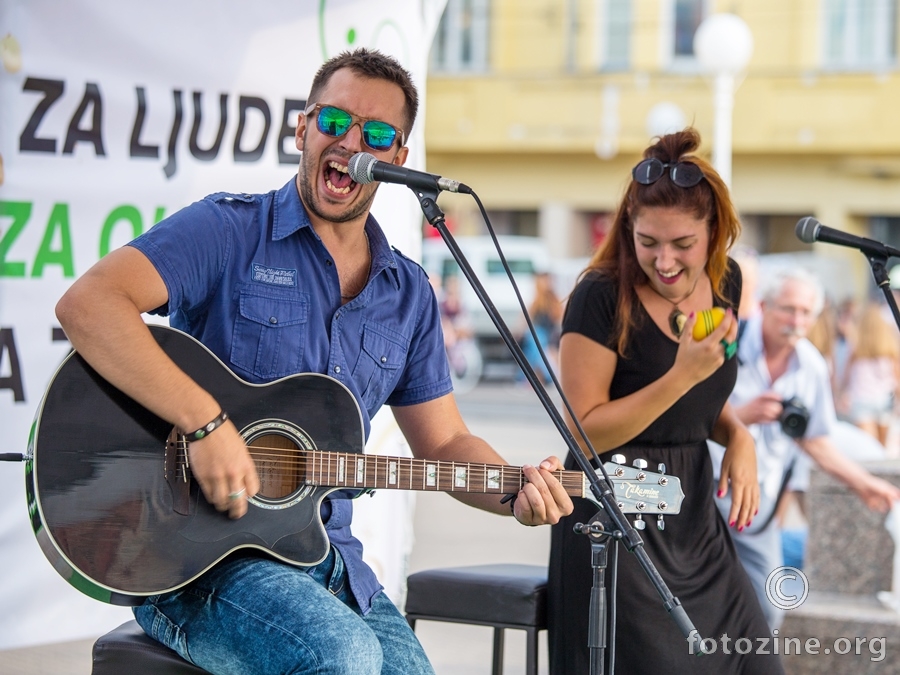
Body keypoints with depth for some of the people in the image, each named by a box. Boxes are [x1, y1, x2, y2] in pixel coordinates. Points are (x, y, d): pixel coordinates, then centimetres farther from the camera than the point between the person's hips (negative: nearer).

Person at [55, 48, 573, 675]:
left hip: (327, 559, 6)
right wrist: (207, 423, -28)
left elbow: (444, 444, 17)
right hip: (196, 557, -6)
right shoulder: (230, 231, -6)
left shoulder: (408, 293, 13)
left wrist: (516, 492, -4)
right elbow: (87, 304, -21)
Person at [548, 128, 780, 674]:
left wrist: (738, 436, -2)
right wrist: (682, 375, -24)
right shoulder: (602, 298, -16)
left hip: (696, 517, 7)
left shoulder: (724, 283, 4)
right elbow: (586, 431, -16)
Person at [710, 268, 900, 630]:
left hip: (756, 502, 5)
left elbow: (813, 439, 17)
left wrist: (862, 483, 12)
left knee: (766, 612, 4)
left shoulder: (812, 367, 4)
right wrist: (742, 415, -26)